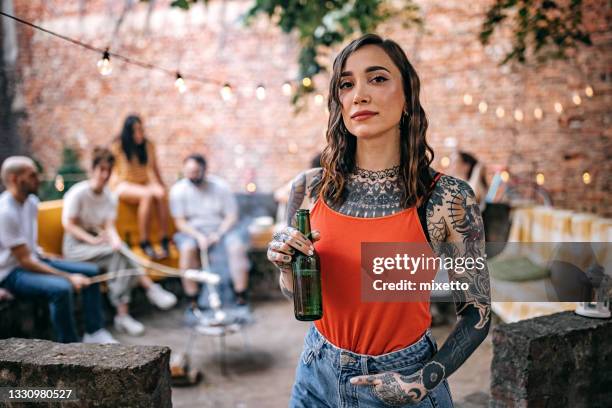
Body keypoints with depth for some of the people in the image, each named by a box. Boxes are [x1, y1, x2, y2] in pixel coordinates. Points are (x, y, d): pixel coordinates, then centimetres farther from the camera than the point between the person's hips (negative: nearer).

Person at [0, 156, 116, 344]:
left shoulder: (31, 201, 5)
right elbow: (25, 261, -23)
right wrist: (69, 277, -24)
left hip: (34, 259, 9)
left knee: (91, 271, 1)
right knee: (61, 288, -33)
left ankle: (94, 333, 4)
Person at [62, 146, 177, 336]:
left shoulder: (110, 197, 6)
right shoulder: (78, 193, -10)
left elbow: (110, 226, -3)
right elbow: (68, 224, -12)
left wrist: (115, 240, -27)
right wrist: (92, 239, -25)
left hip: (98, 242, 5)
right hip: (76, 246, -5)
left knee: (119, 257, -28)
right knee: (117, 255, -30)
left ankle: (123, 314, -30)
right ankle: (152, 289, -27)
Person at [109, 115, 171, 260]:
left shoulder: (149, 145, 6)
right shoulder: (117, 146, -5)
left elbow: (154, 168, 14)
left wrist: (161, 186, 7)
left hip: (144, 184, 4)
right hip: (123, 185, -4)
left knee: (161, 193, -32)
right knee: (147, 195, -37)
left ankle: (165, 241, -32)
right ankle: (144, 242, -34)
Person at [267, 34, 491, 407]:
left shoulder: (448, 197, -16)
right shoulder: (309, 188, -7)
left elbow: (477, 312, -5)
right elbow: (298, 294, 5)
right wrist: (287, 264, -15)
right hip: (319, 376, 3)